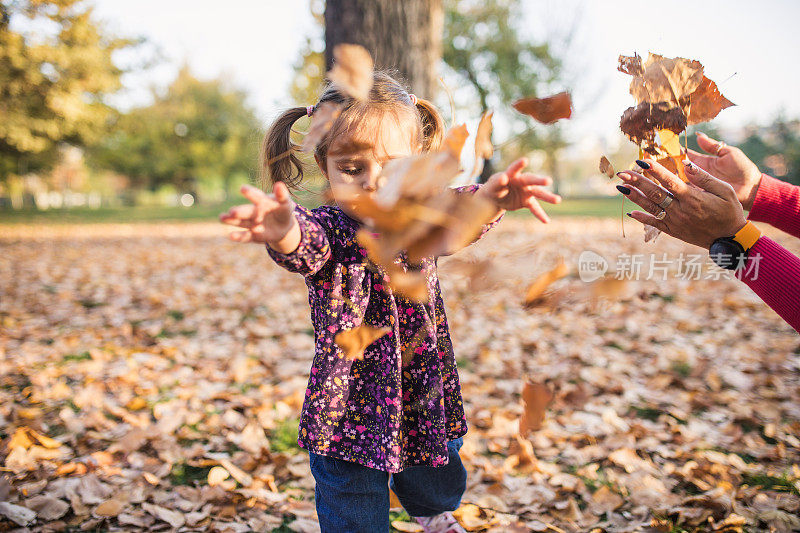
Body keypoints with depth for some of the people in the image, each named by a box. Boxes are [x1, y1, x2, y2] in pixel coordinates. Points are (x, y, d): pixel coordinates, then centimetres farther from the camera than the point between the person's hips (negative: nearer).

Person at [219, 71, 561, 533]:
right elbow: (306, 243, -37)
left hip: (428, 406, 4)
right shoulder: (331, 229, -14)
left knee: (440, 489, 26)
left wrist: (492, 196, -51)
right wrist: (284, 230, -63)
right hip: (350, 411, -3)